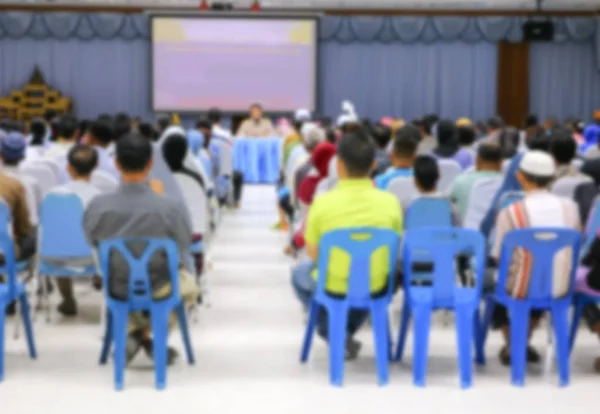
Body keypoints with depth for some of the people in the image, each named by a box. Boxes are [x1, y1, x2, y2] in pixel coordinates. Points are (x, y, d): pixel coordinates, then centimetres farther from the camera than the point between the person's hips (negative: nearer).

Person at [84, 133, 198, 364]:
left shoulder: (97, 207, -23)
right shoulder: (171, 208, -29)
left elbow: (92, 242, -2)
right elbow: (184, 250, -9)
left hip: (117, 288, 2)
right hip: (158, 289, -2)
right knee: (187, 282, 34)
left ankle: (134, 331, 26)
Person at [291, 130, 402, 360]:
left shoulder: (323, 203, -16)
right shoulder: (390, 202, -10)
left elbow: (313, 254, -4)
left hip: (333, 289, -2)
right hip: (376, 289, 2)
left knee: (300, 273, 31)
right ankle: (346, 333, 35)